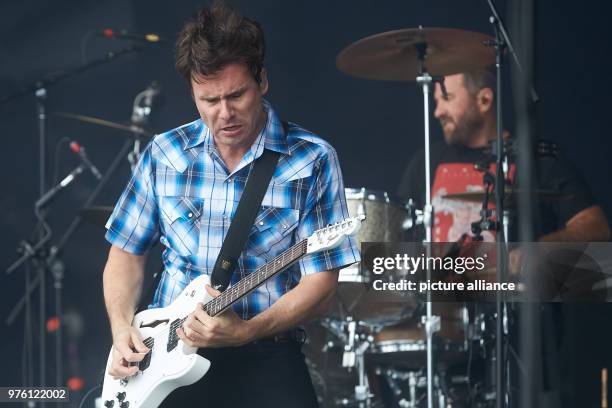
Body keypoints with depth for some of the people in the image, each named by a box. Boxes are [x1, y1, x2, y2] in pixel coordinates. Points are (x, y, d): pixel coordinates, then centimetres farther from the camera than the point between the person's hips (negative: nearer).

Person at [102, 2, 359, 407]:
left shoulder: (312, 161, -3)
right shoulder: (164, 154, 8)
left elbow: (321, 282, -5)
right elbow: (126, 252, 17)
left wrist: (246, 331, -18)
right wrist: (122, 325, 0)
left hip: (265, 354, -2)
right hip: (168, 353, 2)